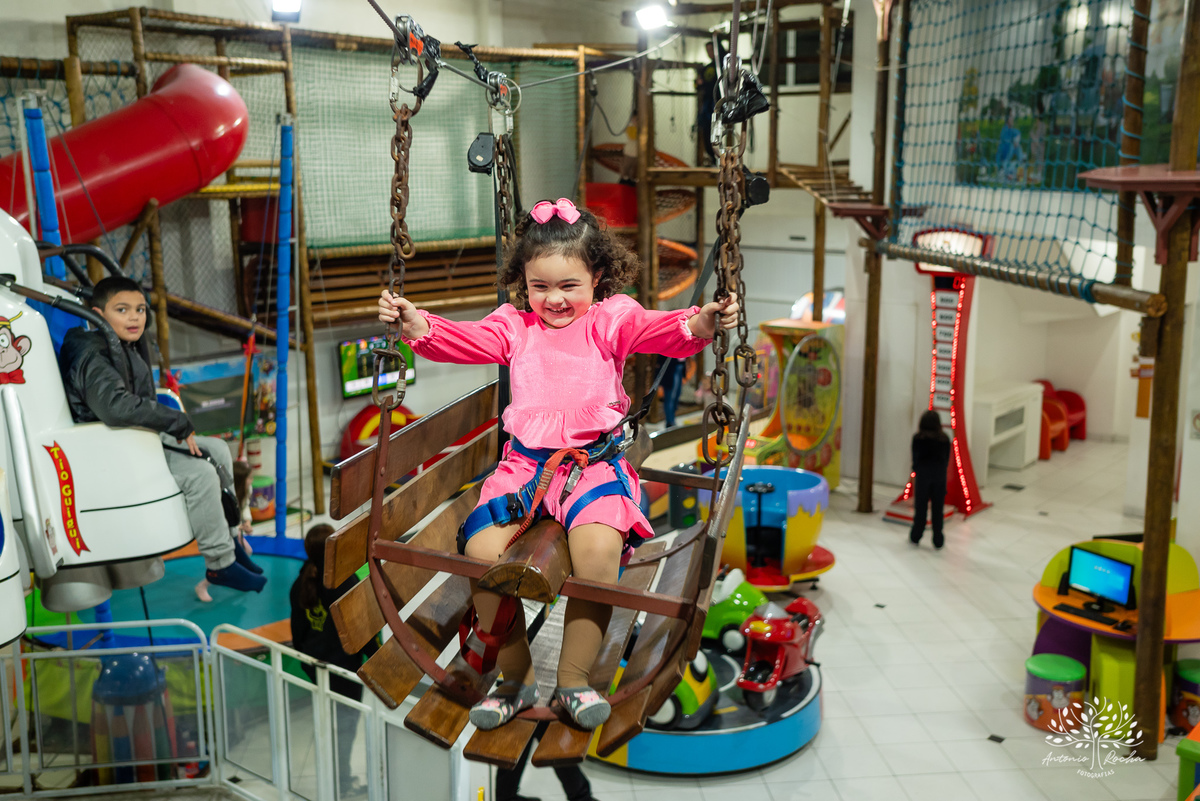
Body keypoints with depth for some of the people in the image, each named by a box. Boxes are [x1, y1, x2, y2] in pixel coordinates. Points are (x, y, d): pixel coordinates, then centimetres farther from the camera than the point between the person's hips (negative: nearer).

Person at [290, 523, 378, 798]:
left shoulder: (301, 584, -2)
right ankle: (343, 784, 19)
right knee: (345, 724, 8)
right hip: (344, 667, -7)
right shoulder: (346, 583, -23)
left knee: (330, 721, 21)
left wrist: (303, 655, 21)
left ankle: (340, 775, 34)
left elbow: (298, 629, 8)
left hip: (317, 666, 7)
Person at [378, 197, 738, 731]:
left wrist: (698, 325, -34)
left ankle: (574, 679, -8)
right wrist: (417, 326, -19)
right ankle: (516, 676, 3)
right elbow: (466, 341, 0)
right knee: (480, 549, -20)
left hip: (594, 462, -3)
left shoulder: (611, 318, 6)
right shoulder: (515, 324, 14)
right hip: (524, 463, 3)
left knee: (600, 549, -31)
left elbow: (654, 330, -12)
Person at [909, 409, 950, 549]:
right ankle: (938, 541, 12)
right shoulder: (944, 439, -3)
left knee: (920, 507, 10)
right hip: (940, 475, 1)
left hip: (922, 474, -1)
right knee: (938, 509, 7)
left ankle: (915, 537, 19)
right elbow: (947, 459, 3)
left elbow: (915, 458, -4)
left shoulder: (918, 438, -9)